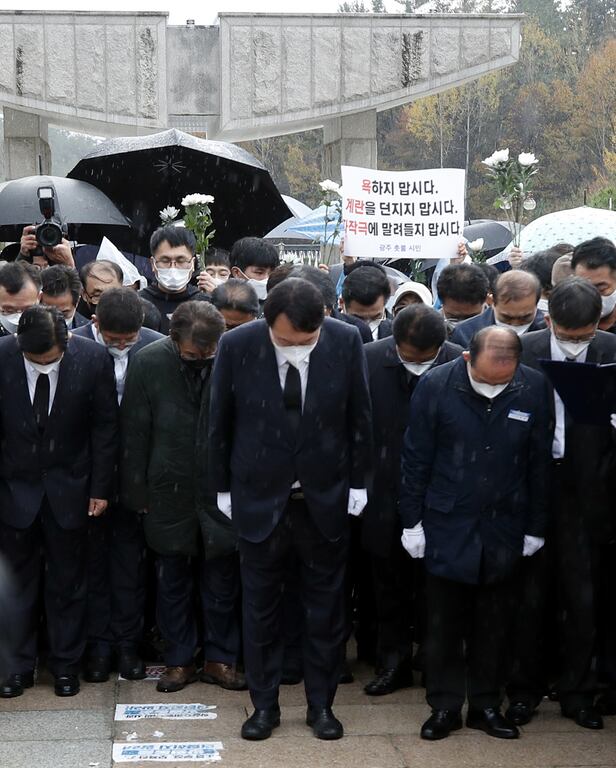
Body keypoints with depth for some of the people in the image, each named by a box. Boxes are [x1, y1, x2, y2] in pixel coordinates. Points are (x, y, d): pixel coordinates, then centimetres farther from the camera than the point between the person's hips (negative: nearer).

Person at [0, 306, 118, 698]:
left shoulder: (94, 358, -15)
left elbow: (106, 427, -5)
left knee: (68, 583, 10)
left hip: (69, 488, 0)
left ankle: (66, 665, 24)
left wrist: (100, 487, -4)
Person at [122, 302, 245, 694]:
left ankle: (221, 658, 25)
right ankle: (179, 660, 27)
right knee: (173, 583, 13)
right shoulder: (148, 363, -9)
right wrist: (138, 493, 0)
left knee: (222, 581, 10)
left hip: (221, 491, -1)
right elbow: (135, 434, -2)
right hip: (170, 493, 1)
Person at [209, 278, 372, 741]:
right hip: (260, 497, 0)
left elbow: (359, 417, 0)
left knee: (325, 607, 11)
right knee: (261, 607, 10)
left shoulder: (347, 342, -12)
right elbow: (221, 422, -1)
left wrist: (358, 482, 1)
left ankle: (321, 704, 25)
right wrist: (224, 488, 2)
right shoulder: (237, 346, -13)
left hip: (326, 498, 0)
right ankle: (264, 704, 25)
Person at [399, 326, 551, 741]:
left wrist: (536, 527, 3)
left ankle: (486, 704, 23)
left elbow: (540, 463, 1)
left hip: (504, 528, 2)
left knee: (495, 624, 11)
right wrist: (412, 521, -3)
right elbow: (416, 458, -4)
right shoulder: (436, 386, -10)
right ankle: (444, 706, 17)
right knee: (444, 621, 6)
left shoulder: (534, 388, -6)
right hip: (447, 527, -1)